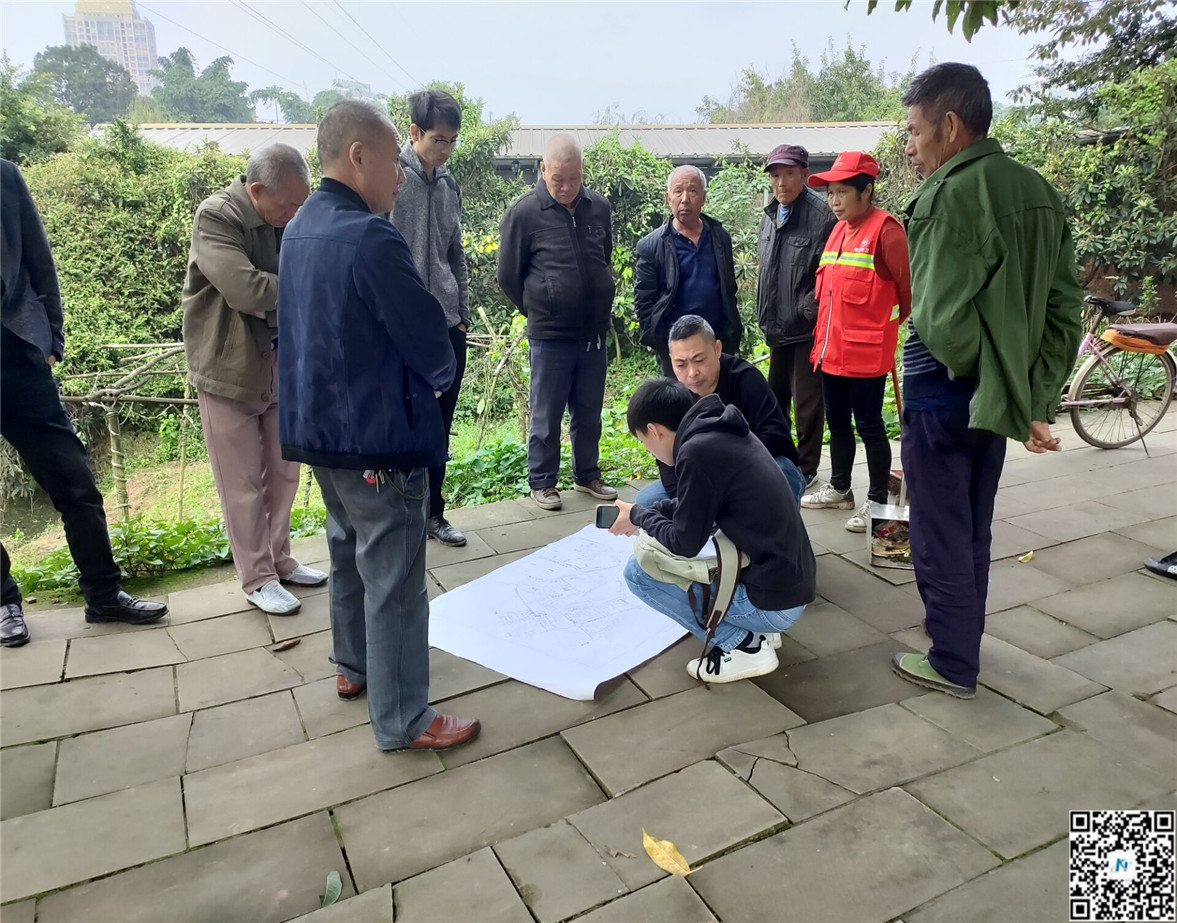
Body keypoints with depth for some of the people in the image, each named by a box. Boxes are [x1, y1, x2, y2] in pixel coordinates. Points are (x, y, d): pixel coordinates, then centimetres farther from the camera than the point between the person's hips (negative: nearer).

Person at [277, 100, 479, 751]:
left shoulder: (299, 230, 8)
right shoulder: (371, 239, -22)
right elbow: (431, 344, -19)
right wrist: (439, 376, 4)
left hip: (319, 427, 10)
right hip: (378, 437, -9)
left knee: (349, 548, 24)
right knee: (393, 577, 1)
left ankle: (353, 666, 42)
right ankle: (402, 720, 14)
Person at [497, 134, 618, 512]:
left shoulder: (599, 207, 5)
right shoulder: (524, 212, -8)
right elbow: (509, 275, 0)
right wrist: (537, 311, 6)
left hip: (595, 332, 4)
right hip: (549, 336, -4)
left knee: (589, 413, 14)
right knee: (546, 416, 5)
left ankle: (587, 475, 30)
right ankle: (542, 483, 20)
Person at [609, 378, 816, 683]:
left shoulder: (698, 451, -21)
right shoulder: (725, 432, 5)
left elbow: (684, 544, -13)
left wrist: (638, 516, 3)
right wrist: (644, 513, 13)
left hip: (772, 601, -9)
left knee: (638, 571, -5)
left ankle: (742, 646, 1)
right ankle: (756, 631, 17)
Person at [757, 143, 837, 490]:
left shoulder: (821, 213, -16)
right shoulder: (770, 215, 9)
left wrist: (809, 308, -18)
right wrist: (767, 317, 16)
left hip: (807, 328, -8)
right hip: (778, 327, 8)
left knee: (807, 404, 3)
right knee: (776, 398, 19)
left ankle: (806, 471, 17)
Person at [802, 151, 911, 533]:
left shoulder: (885, 229, -12)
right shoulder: (838, 230, 12)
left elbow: (907, 283, -9)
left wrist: (893, 320, 6)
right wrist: (823, 336, 16)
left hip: (866, 351, -8)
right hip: (831, 348, 8)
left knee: (868, 425, 1)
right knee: (837, 423, 17)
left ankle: (877, 501, 14)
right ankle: (839, 489, 33)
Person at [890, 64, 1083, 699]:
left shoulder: (949, 197, -18)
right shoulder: (1037, 192, 7)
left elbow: (940, 318, -26)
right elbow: (1065, 307, 6)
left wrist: (1010, 395, -10)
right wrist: (1035, 399, 4)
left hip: (943, 393, -8)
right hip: (994, 399, 8)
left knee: (941, 536, 7)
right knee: (974, 531, 21)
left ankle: (953, 665, 22)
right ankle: (964, 640, 38)